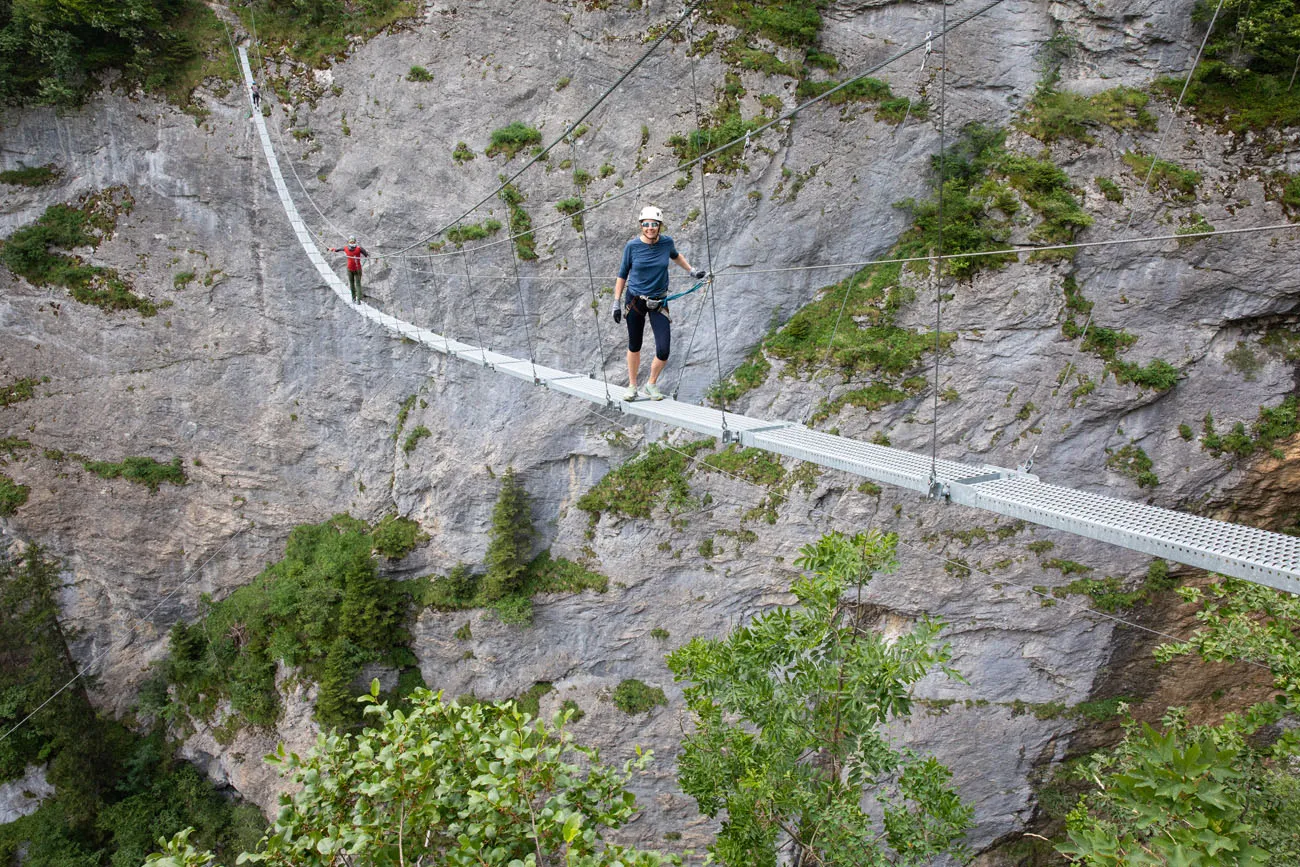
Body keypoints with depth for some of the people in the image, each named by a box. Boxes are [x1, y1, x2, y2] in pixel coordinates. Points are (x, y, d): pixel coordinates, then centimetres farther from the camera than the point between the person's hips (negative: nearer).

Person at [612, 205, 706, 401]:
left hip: (659, 302, 1)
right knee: (634, 346, 12)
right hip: (635, 300, -1)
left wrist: (692, 271, 18)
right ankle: (632, 386, 31)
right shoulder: (632, 246, -11)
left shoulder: (667, 242, -6)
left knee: (663, 351, -8)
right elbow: (622, 274, -1)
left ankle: (652, 384, 18)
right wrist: (617, 302, -2)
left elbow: (676, 256, 19)